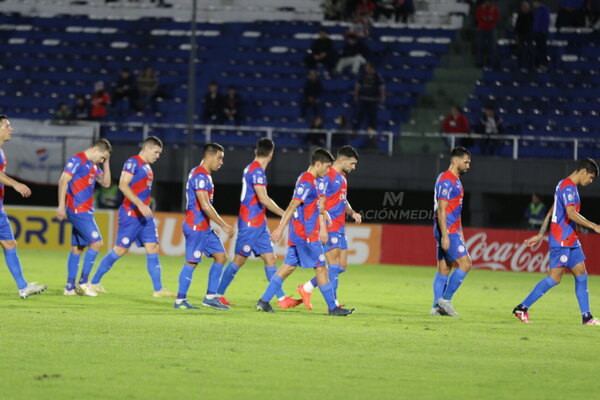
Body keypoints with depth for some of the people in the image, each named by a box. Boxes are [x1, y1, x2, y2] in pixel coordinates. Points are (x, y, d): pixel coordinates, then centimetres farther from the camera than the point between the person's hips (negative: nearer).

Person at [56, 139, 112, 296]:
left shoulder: (93, 165, 17)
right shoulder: (77, 160, -9)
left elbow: (106, 183, 21)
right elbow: (63, 181, -15)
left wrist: (106, 163, 11)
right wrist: (61, 206, -20)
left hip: (85, 211, 9)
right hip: (78, 210, -9)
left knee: (77, 248, 8)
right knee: (96, 242, -12)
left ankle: (70, 287, 10)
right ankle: (83, 282, -9)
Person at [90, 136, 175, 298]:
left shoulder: (147, 167, 17)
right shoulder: (133, 162, -11)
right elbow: (123, 185, -21)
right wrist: (140, 205, -27)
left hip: (144, 216, 9)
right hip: (131, 214, -9)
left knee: (153, 249, 1)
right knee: (121, 249, -5)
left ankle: (158, 289, 0)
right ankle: (95, 282, 8)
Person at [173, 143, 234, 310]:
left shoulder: (203, 175, 16)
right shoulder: (200, 176, -17)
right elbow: (205, 206, -23)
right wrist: (224, 225, -20)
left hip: (204, 227, 10)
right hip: (196, 227, -10)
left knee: (220, 256, 8)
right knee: (192, 262, -5)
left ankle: (210, 297, 9)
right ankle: (180, 300, 2)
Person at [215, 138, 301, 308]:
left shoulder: (251, 169, 15)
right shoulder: (257, 171, -15)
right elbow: (263, 198, -22)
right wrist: (284, 214, -18)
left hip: (258, 224, 9)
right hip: (250, 223, -9)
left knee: (270, 259, 3)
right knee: (239, 259, -2)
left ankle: (281, 298, 0)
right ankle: (218, 294, 8)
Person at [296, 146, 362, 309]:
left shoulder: (342, 177, 17)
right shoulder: (328, 177, -13)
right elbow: (320, 203, -17)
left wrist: (352, 212, 9)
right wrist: (323, 228, -23)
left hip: (339, 229, 10)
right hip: (329, 228, -10)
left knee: (342, 266, 9)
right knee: (334, 264, -9)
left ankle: (307, 288, 18)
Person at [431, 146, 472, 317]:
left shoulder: (455, 180, 18)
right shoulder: (447, 180, -13)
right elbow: (441, 210, -18)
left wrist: (460, 233, 24)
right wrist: (445, 235, -22)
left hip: (452, 230, 10)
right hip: (447, 231, -10)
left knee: (444, 269, 8)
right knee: (465, 263, -11)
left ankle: (437, 307, 8)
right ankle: (445, 299, -8)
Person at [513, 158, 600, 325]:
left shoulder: (565, 185, 18)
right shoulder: (568, 188, -14)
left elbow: (551, 212, 22)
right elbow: (571, 214, -27)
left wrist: (541, 234, 24)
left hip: (570, 241, 10)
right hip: (561, 241, -10)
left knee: (581, 275, 6)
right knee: (554, 278, -10)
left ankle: (587, 317, 6)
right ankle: (522, 308, -4)